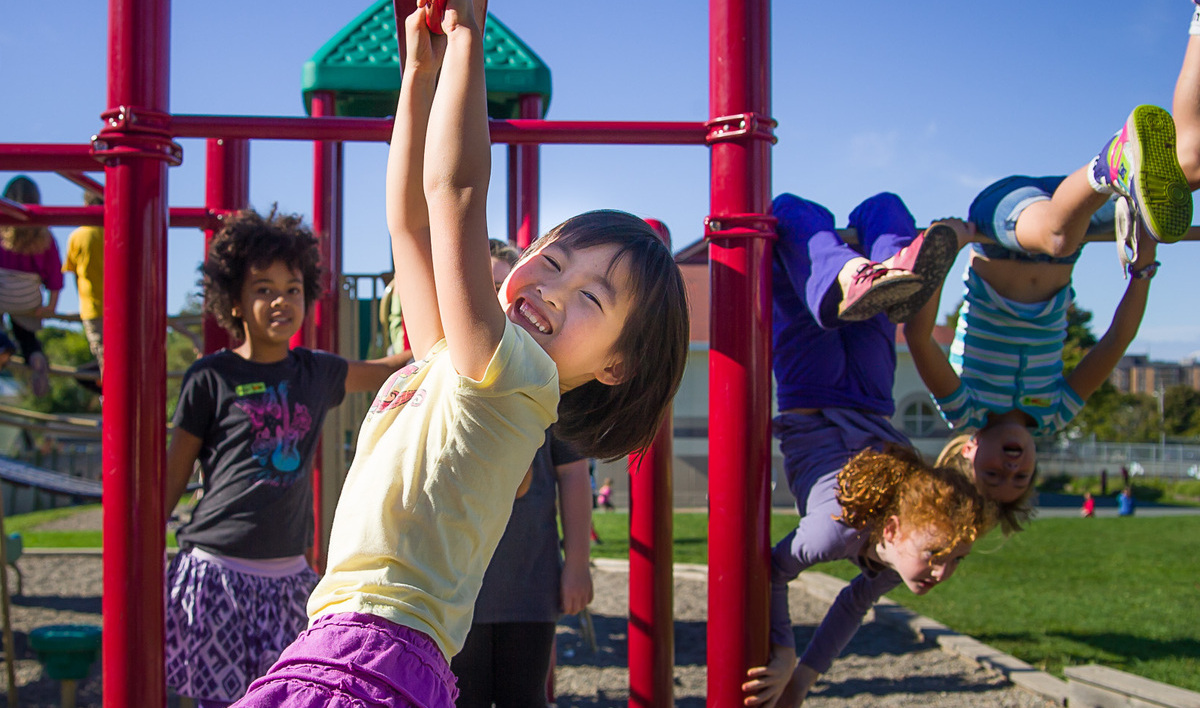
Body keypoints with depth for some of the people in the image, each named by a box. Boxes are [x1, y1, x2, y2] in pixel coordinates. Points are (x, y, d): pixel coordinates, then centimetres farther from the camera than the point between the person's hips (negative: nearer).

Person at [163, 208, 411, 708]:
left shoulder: (317, 373, 8)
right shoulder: (210, 378, -3)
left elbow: (390, 368, 22)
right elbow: (173, 475, 3)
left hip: (287, 574, 4)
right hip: (218, 571, -4)